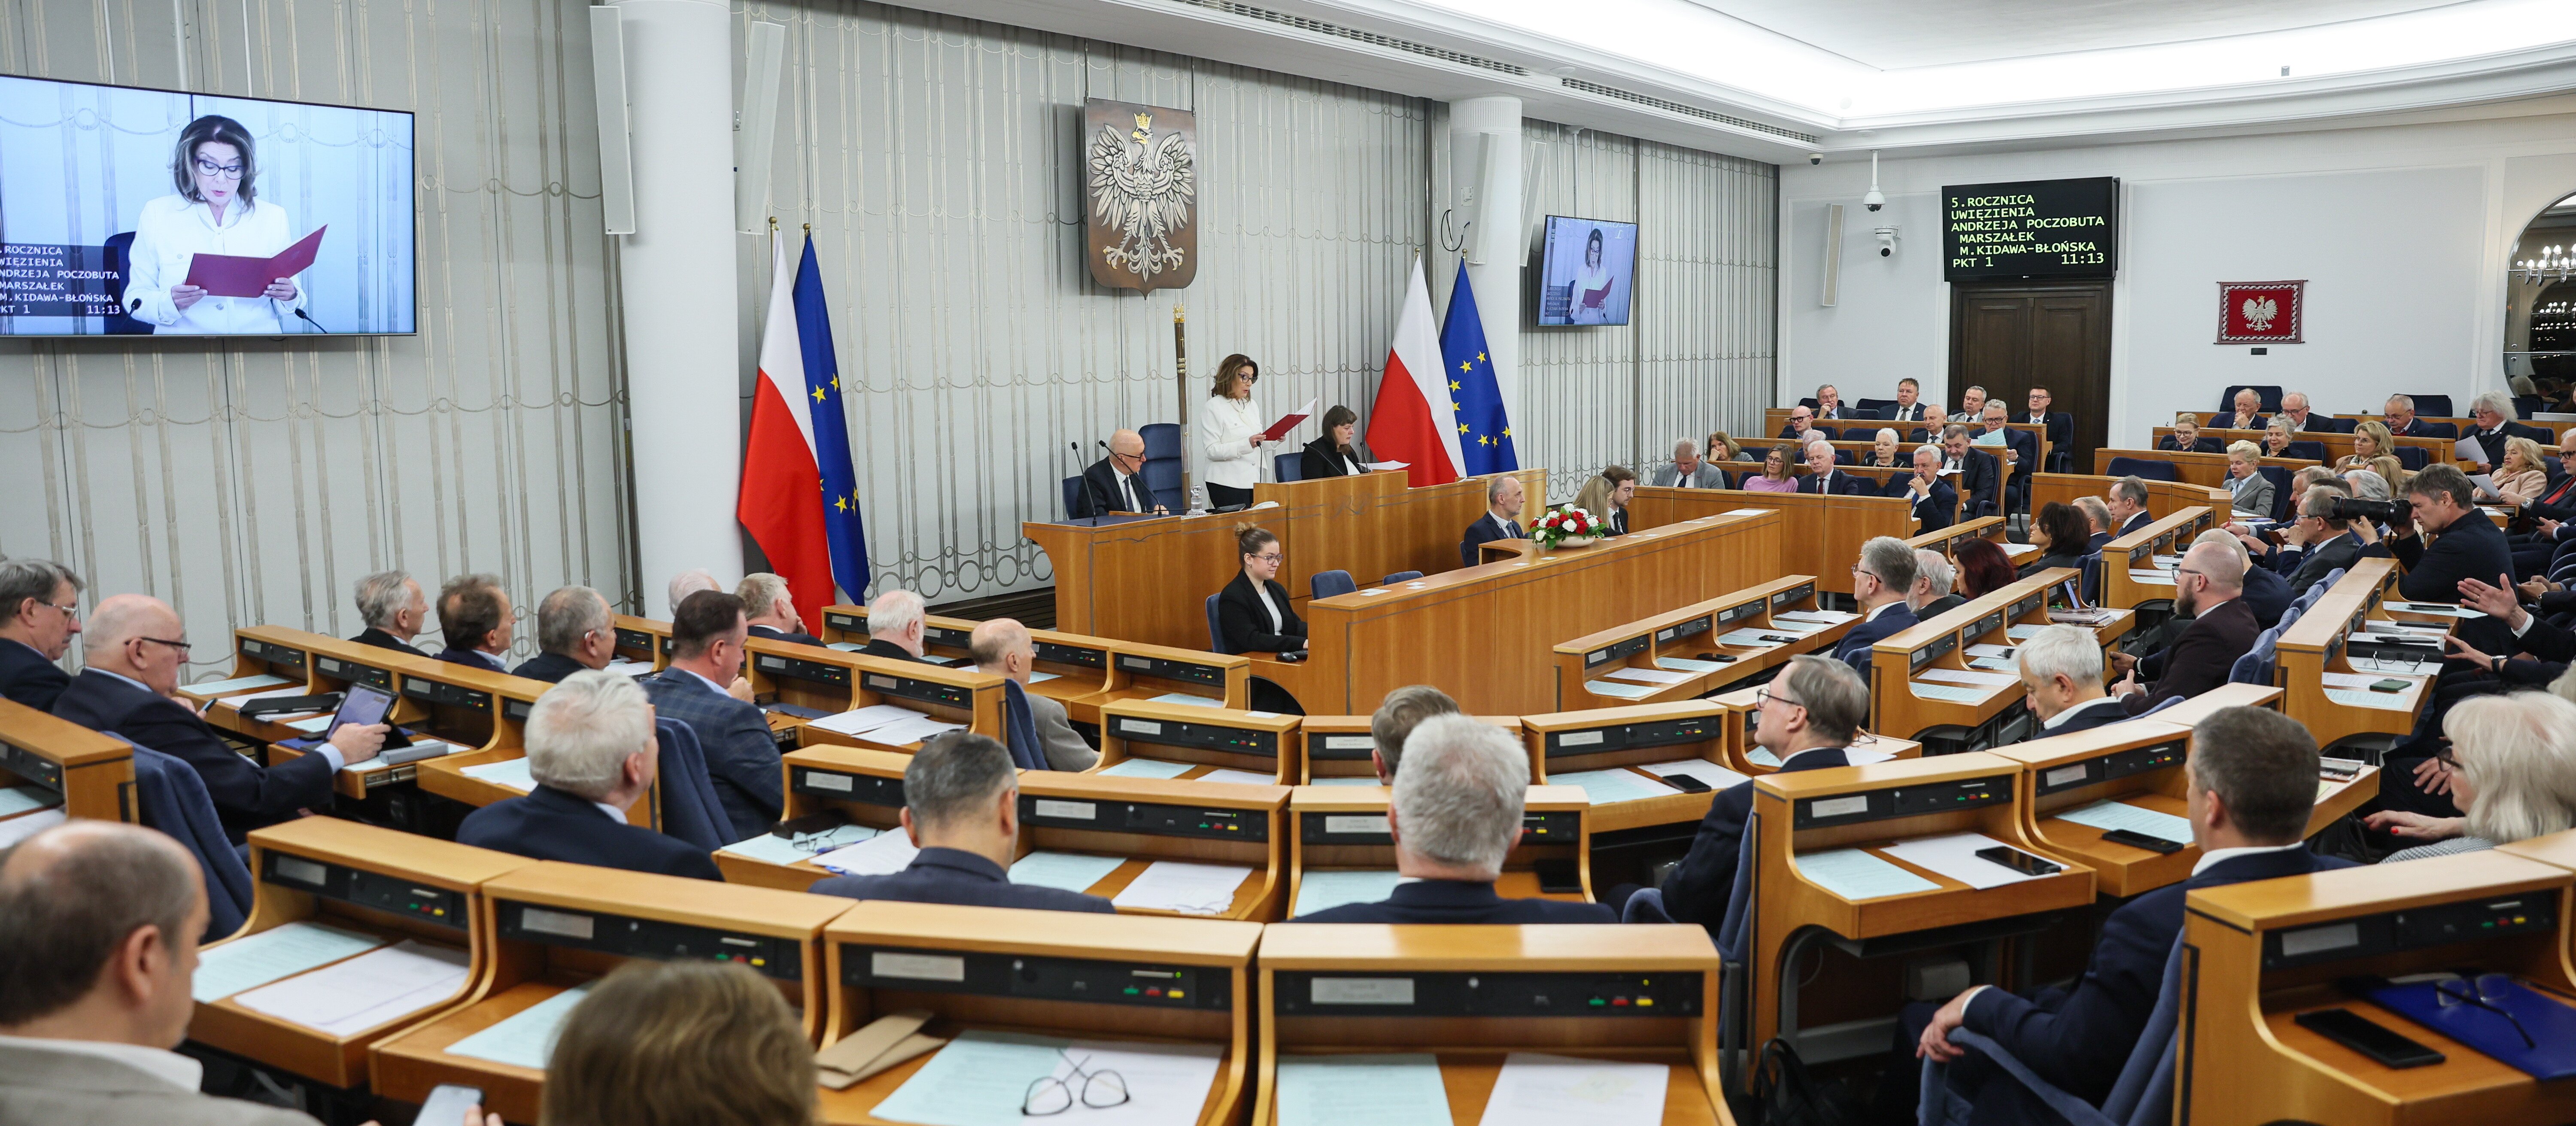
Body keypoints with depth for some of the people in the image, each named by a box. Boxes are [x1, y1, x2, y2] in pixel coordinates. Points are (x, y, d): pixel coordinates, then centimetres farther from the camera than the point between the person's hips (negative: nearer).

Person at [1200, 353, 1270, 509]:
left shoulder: (1252, 405, 17)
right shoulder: (1213, 408, -6)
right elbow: (1211, 450, -15)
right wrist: (1247, 444, -24)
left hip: (1253, 480, 6)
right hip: (1227, 484, -6)